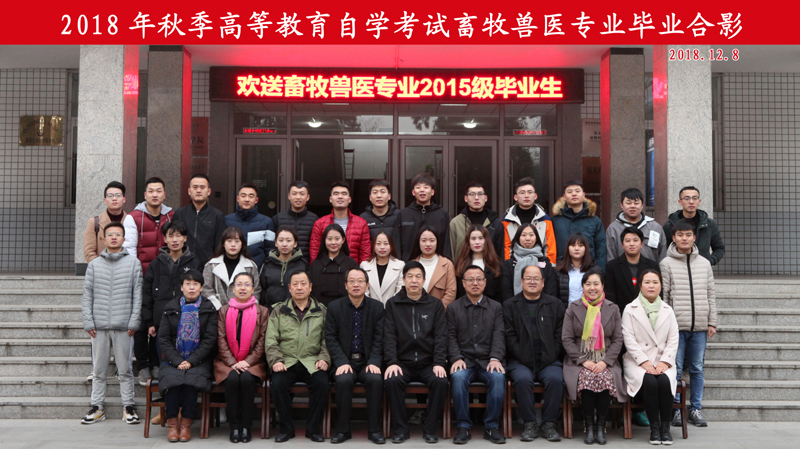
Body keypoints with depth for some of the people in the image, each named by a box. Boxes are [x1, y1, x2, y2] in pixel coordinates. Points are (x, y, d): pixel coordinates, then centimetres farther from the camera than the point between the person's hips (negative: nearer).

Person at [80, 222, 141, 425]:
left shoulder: (133, 263, 4)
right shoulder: (94, 265, 9)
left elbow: (138, 296, 2)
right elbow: (87, 297, 9)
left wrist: (134, 322, -4)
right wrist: (88, 322, 1)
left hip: (123, 325, -2)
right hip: (99, 325, 2)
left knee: (125, 368, 2)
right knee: (98, 369, 7)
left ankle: (128, 406, 11)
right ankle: (97, 407, 16)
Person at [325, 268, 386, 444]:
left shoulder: (377, 307, 6)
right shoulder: (334, 307, 5)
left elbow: (379, 338, 2)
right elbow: (331, 338, -1)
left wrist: (374, 362, -13)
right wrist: (342, 362, -14)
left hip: (368, 361, 0)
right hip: (344, 360, 0)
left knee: (376, 379, -30)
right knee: (343, 380, -31)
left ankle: (374, 430, -16)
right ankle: (343, 430, -16)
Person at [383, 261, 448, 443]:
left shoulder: (435, 305, 9)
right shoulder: (393, 304, 8)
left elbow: (441, 337, 2)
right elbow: (389, 337, 1)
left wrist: (439, 363, -11)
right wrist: (391, 362, -13)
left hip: (428, 363, 0)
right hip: (402, 363, 0)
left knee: (441, 381, -29)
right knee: (391, 380, -30)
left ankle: (430, 429, -11)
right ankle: (400, 429, -13)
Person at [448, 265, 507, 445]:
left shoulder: (496, 307, 14)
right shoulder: (453, 308, 12)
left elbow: (499, 335, 2)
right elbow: (451, 337, 4)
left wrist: (495, 359, -15)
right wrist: (456, 358, -13)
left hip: (487, 362, 1)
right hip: (464, 361, 0)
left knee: (498, 377, -32)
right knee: (458, 377, -34)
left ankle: (492, 426, -17)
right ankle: (463, 426, -20)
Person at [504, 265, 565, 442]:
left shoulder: (555, 304, 14)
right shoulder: (510, 305, 10)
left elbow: (560, 335, 8)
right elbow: (509, 337, 1)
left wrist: (551, 357, -5)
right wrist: (524, 358, -9)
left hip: (549, 361, 1)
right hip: (520, 361, -1)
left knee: (556, 379, -29)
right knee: (523, 379, -31)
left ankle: (549, 424, -13)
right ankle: (530, 424, -16)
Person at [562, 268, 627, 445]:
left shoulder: (612, 309, 11)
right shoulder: (573, 308, 8)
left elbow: (618, 340, 6)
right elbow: (567, 339, 2)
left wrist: (605, 361, -10)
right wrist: (584, 361, -10)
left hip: (606, 361, 1)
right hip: (579, 361, -1)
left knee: (606, 378, -31)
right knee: (587, 377, -32)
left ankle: (601, 426, -18)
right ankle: (589, 427, -20)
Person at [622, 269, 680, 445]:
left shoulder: (667, 310, 16)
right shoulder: (630, 310, 7)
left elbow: (673, 340, 7)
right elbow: (629, 340, -3)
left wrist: (664, 362, -9)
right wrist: (645, 362, -14)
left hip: (662, 362, 2)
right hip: (637, 361, -2)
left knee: (665, 381, -30)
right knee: (650, 382, -31)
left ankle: (665, 427, -18)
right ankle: (654, 427, -20)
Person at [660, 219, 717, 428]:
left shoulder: (704, 263, 11)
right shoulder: (667, 264, 0)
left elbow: (710, 295, 13)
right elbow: (662, 296, -2)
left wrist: (712, 322, 9)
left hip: (700, 326, 3)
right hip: (676, 325, -3)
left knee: (697, 368, 8)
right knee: (675, 369, 0)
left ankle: (695, 408, 18)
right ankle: (675, 409, 10)